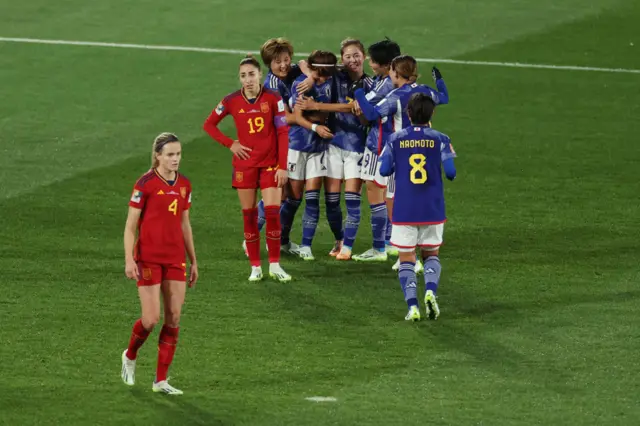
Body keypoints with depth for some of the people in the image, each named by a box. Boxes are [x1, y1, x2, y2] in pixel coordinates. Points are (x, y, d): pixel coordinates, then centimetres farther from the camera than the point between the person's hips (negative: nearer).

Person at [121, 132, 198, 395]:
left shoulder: (184, 185, 9)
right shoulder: (146, 184, -8)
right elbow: (130, 225, -7)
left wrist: (193, 260, 19)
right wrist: (129, 260, -16)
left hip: (175, 259, 6)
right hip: (148, 258, -6)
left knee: (174, 318, 1)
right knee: (151, 319, -9)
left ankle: (161, 380, 8)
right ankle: (130, 356, 23)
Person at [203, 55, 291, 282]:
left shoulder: (273, 99, -7)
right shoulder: (231, 101, -3)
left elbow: (282, 133, -6)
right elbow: (209, 124, 9)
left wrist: (283, 167, -10)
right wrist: (230, 144, -4)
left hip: (270, 163, -1)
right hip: (245, 163, 1)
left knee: (272, 211, -8)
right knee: (249, 214, 3)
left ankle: (274, 265, 3)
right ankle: (255, 267, 10)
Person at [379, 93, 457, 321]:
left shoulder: (396, 140, -3)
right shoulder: (440, 140, -5)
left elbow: (384, 169, -4)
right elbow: (450, 172, -9)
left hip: (404, 210, 0)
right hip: (432, 209, 0)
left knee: (406, 258, 5)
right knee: (431, 254, 16)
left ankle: (412, 305, -12)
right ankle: (430, 290, -11)